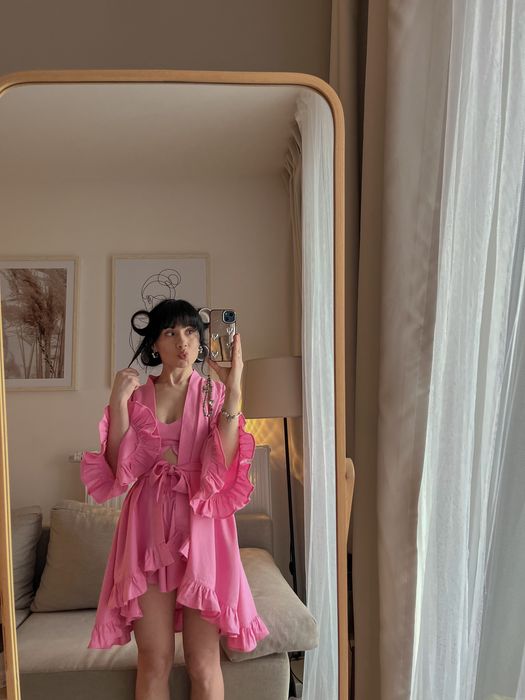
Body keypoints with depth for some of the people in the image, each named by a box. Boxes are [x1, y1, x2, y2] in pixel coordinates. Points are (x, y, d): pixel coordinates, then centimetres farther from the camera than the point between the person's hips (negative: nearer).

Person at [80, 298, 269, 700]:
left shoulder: (214, 394, 3)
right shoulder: (136, 396, 7)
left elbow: (223, 467, -12)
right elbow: (121, 470, -2)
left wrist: (233, 392, -18)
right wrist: (118, 403, -8)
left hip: (201, 525, -1)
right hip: (149, 529, 1)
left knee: (203, 663, 3)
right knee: (154, 661, 6)